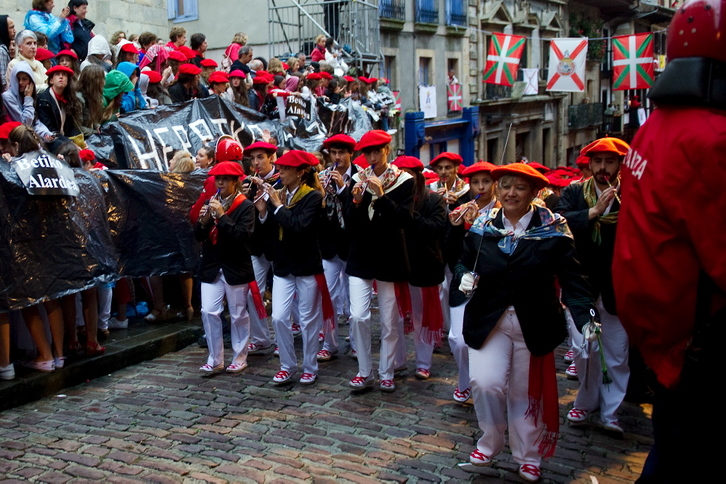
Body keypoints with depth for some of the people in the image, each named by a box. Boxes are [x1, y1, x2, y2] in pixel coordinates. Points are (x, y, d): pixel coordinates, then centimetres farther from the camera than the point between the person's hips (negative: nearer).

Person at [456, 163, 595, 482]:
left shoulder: (553, 229, -8)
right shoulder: (482, 227, 0)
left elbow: (572, 278, -11)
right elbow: (464, 264, 9)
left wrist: (584, 318, -24)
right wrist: (464, 277, -15)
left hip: (534, 325, -1)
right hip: (488, 322, 1)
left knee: (526, 394, 12)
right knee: (486, 383, -13)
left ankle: (528, 457, 35)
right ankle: (490, 441, 17)